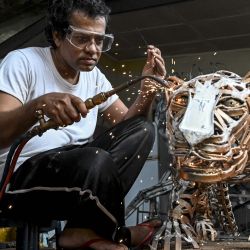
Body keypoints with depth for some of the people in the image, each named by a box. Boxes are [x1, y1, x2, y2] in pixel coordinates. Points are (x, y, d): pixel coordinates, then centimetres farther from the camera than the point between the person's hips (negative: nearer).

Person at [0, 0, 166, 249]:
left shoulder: (94, 76, 9)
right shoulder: (22, 61, -10)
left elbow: (129, 123, 8)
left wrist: (147, 89, -11)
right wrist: (39, 105, -39)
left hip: (78, 167, 8)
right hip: (21, 175, -7)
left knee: (143, 130, -11)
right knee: (96, 160, -36)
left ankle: (83, 229, -18)